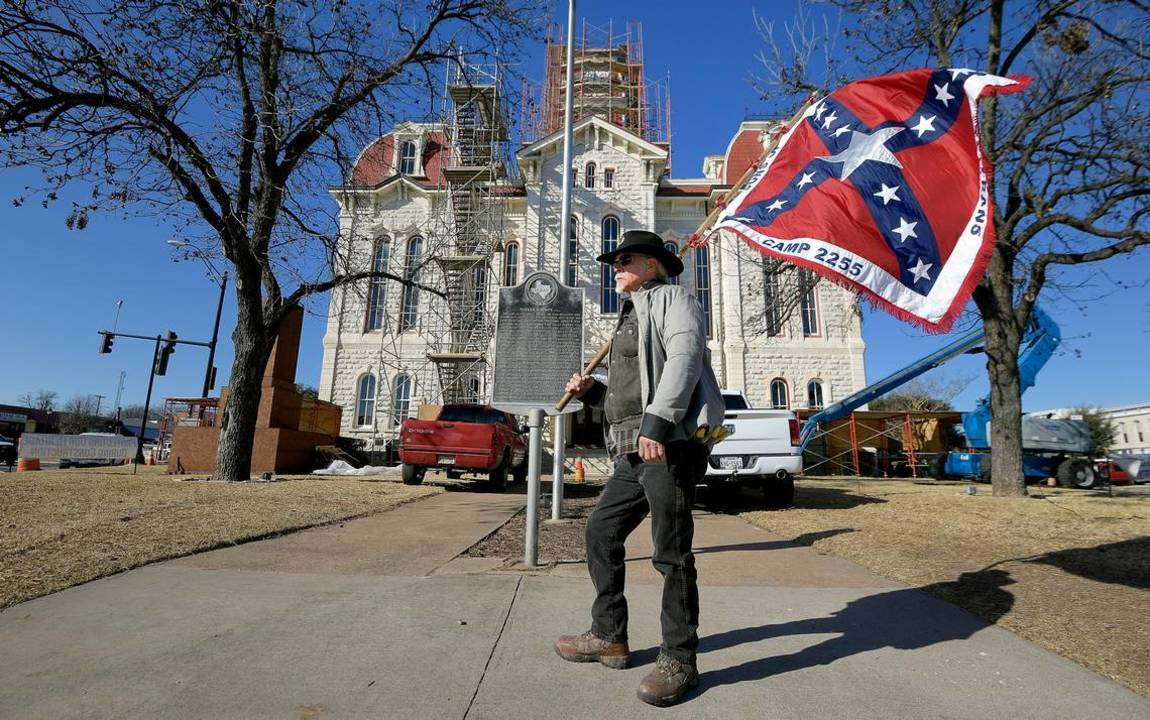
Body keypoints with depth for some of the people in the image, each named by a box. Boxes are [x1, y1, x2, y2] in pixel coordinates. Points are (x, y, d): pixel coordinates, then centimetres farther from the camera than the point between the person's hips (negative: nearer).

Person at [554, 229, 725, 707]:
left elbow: (685, 358, -19)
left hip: (669, 446, -10)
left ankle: (678, 661, 11)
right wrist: (591, 391, 11)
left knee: (671, 554, -4)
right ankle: (608, 637, 26)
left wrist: (656, 424, -29)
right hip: (633, 453, 10)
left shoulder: (670, 299, 1)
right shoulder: (632, 317, 27)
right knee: (601, 532, 12)